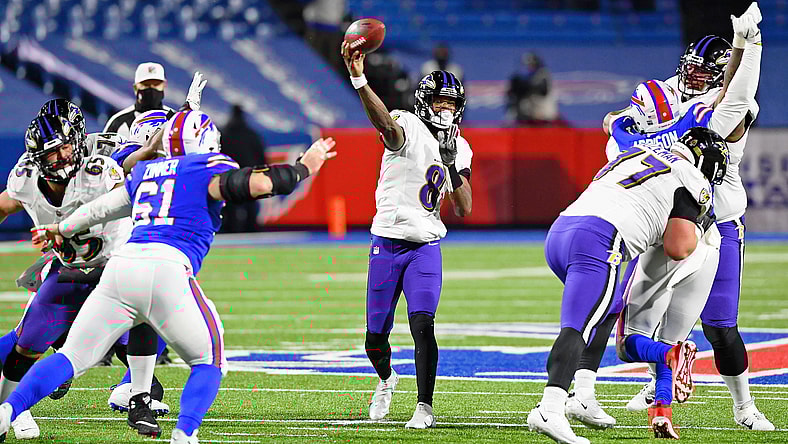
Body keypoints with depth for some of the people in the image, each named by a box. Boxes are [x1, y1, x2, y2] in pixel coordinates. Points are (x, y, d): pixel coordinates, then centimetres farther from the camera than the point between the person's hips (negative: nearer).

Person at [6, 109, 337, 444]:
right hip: (167, 268, -5)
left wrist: (61, 229, 59)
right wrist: (304, 168, 10)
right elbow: (258, 184, -7)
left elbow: (101, 207, 41)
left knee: (73, 357, 10)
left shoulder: (145, 171, 28)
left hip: (121, 266, 5)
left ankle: (8, 410, -10)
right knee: (209, 363, 12)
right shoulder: (208, 169, 10)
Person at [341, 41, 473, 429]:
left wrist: (454, 167, -12)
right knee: (376, 338, 5)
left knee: (423, 325, -18)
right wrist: (359, 80, -56)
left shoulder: (459, 149, 7)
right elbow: (385, 123, -37)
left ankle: (425, 407, -10)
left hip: (426, 247, 2)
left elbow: (463, 210, 4)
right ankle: (386, 380, 38)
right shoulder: (409, 129, -10)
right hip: (386, 244, -2)